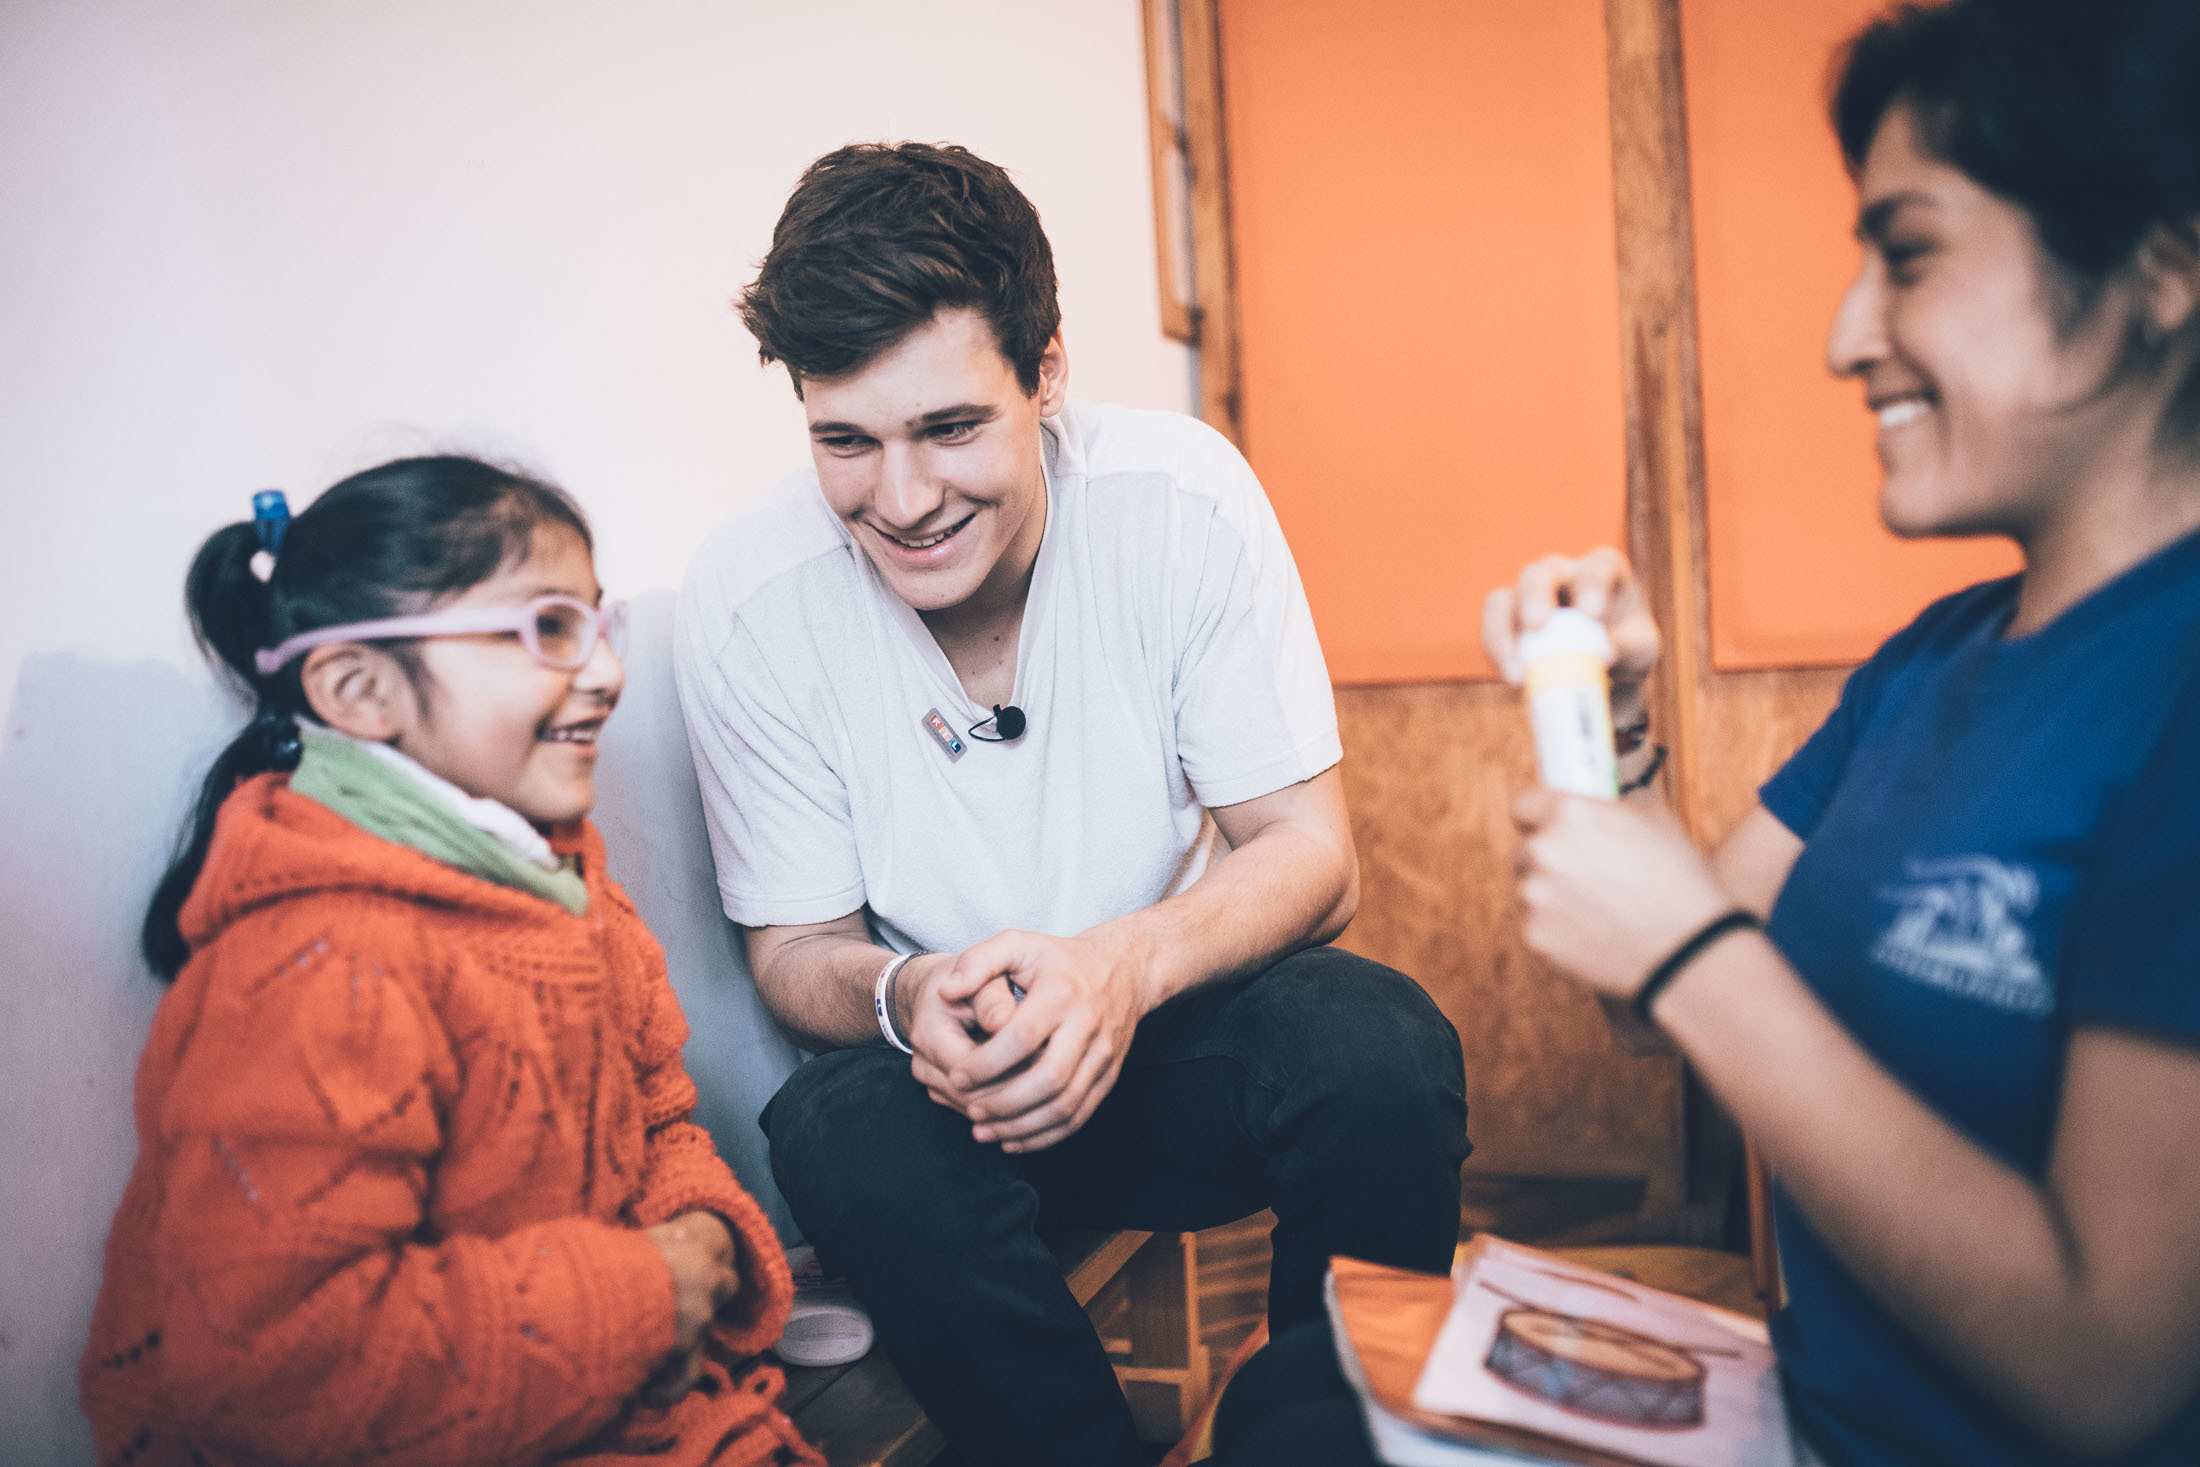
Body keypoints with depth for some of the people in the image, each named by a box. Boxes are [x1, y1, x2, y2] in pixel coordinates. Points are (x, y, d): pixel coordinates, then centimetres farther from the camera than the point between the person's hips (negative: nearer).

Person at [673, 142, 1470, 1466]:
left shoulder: (1182, 497, -16)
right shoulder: (748, 604, -14)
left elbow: (1311, 854, -13)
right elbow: (797, 950, -5)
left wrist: (1126, 962, -34)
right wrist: (909, 996, -29)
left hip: (1191, 1018, 1)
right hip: (941, 1067, 0)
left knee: (1385, 1052, -28)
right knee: (844, 1132, -31)